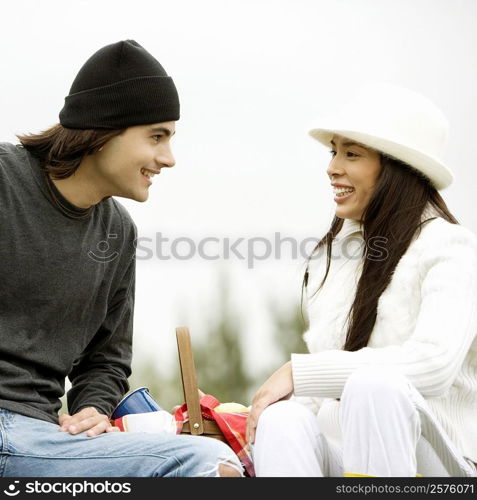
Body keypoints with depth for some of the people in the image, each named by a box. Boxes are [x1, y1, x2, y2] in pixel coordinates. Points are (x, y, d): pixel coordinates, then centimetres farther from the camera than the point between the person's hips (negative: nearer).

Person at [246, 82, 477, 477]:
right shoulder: (329, 253, 16)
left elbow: (433, 362, -23)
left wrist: (300, 372, -18)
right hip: (343, 457, 5)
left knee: (375, 385, -35)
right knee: (282, 419, -27)